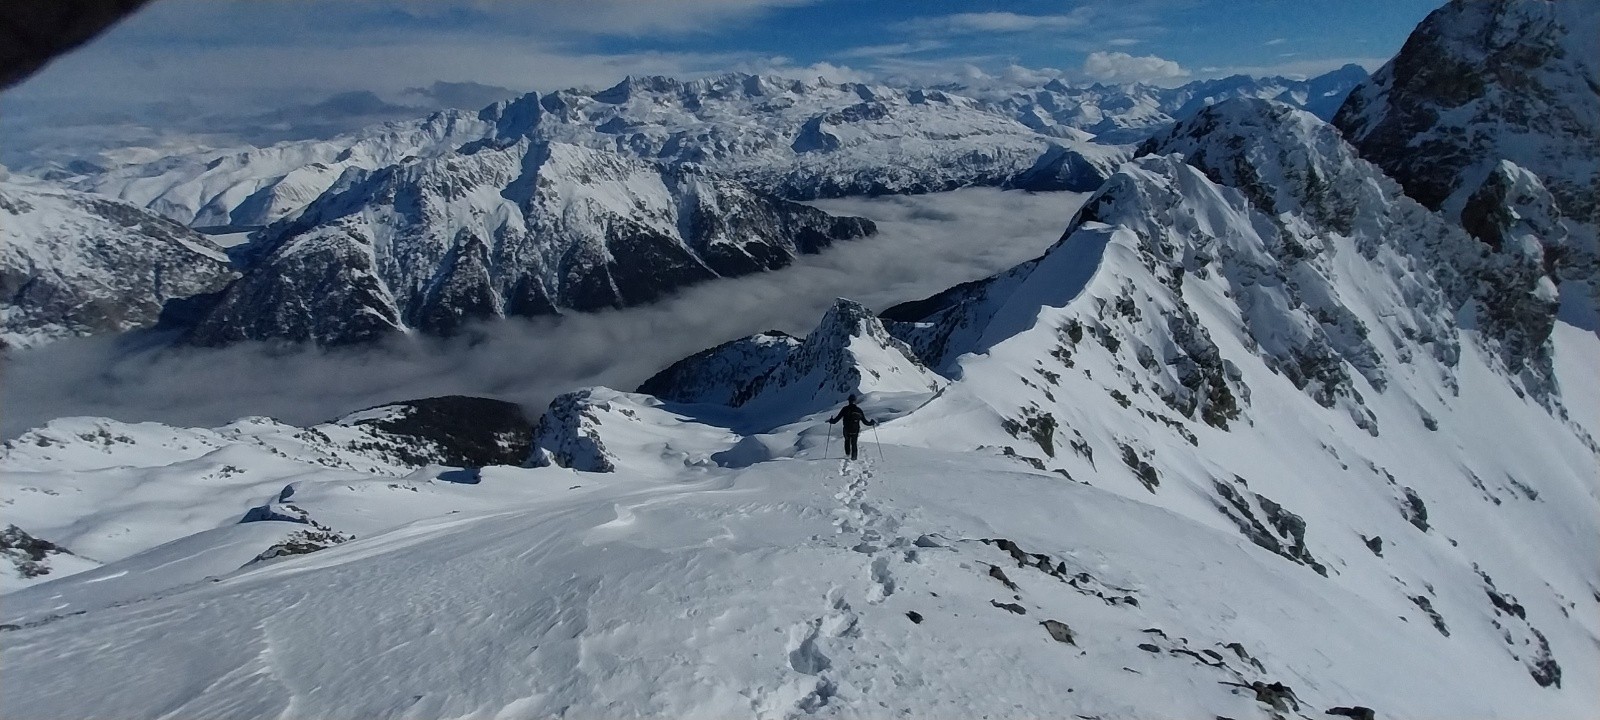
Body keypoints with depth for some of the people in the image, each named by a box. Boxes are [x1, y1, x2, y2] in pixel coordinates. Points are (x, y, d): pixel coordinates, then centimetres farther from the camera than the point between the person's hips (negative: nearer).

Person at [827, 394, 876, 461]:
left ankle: (847, 454, 18)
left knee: (847, 441, 24)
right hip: (855, 431, 1)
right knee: (854, 444, 18)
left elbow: (837, 418, -8)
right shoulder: (859, 410, -4)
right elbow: (865, 421, 0)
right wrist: (872, 423, 16)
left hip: (846, 430, -1)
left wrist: (831, 421, 10)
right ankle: (853, 456, 15)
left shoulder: (845, 409, -8)